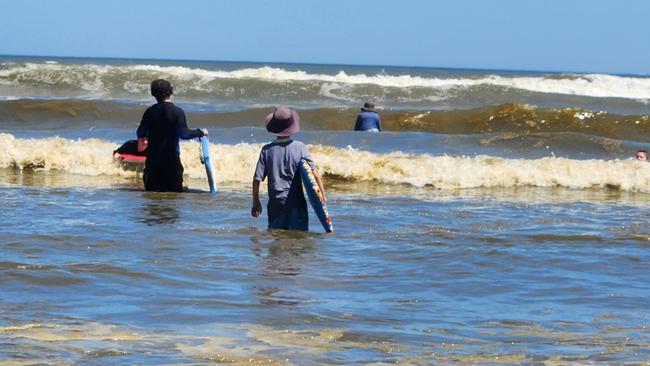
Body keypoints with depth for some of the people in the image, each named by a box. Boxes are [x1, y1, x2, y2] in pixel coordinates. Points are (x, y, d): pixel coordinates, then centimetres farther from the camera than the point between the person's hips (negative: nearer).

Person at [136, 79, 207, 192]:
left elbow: (141, 134, 6)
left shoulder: (150, 112, 2)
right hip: (171, 158, -3)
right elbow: (183, 134, -16)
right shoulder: (177, 112, -9)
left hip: (152, 158, 3)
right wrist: (200, 132, -2)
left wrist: (142, 140, 28)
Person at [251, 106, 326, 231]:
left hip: (276, 203, 1)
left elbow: (257, 179, -2)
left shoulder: (267, 150, -2)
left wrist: (255, 202, 10)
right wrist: (323, 196, 3)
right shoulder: (299, 147, -4)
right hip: (297, 203, -1)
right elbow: (315, 174, -6)